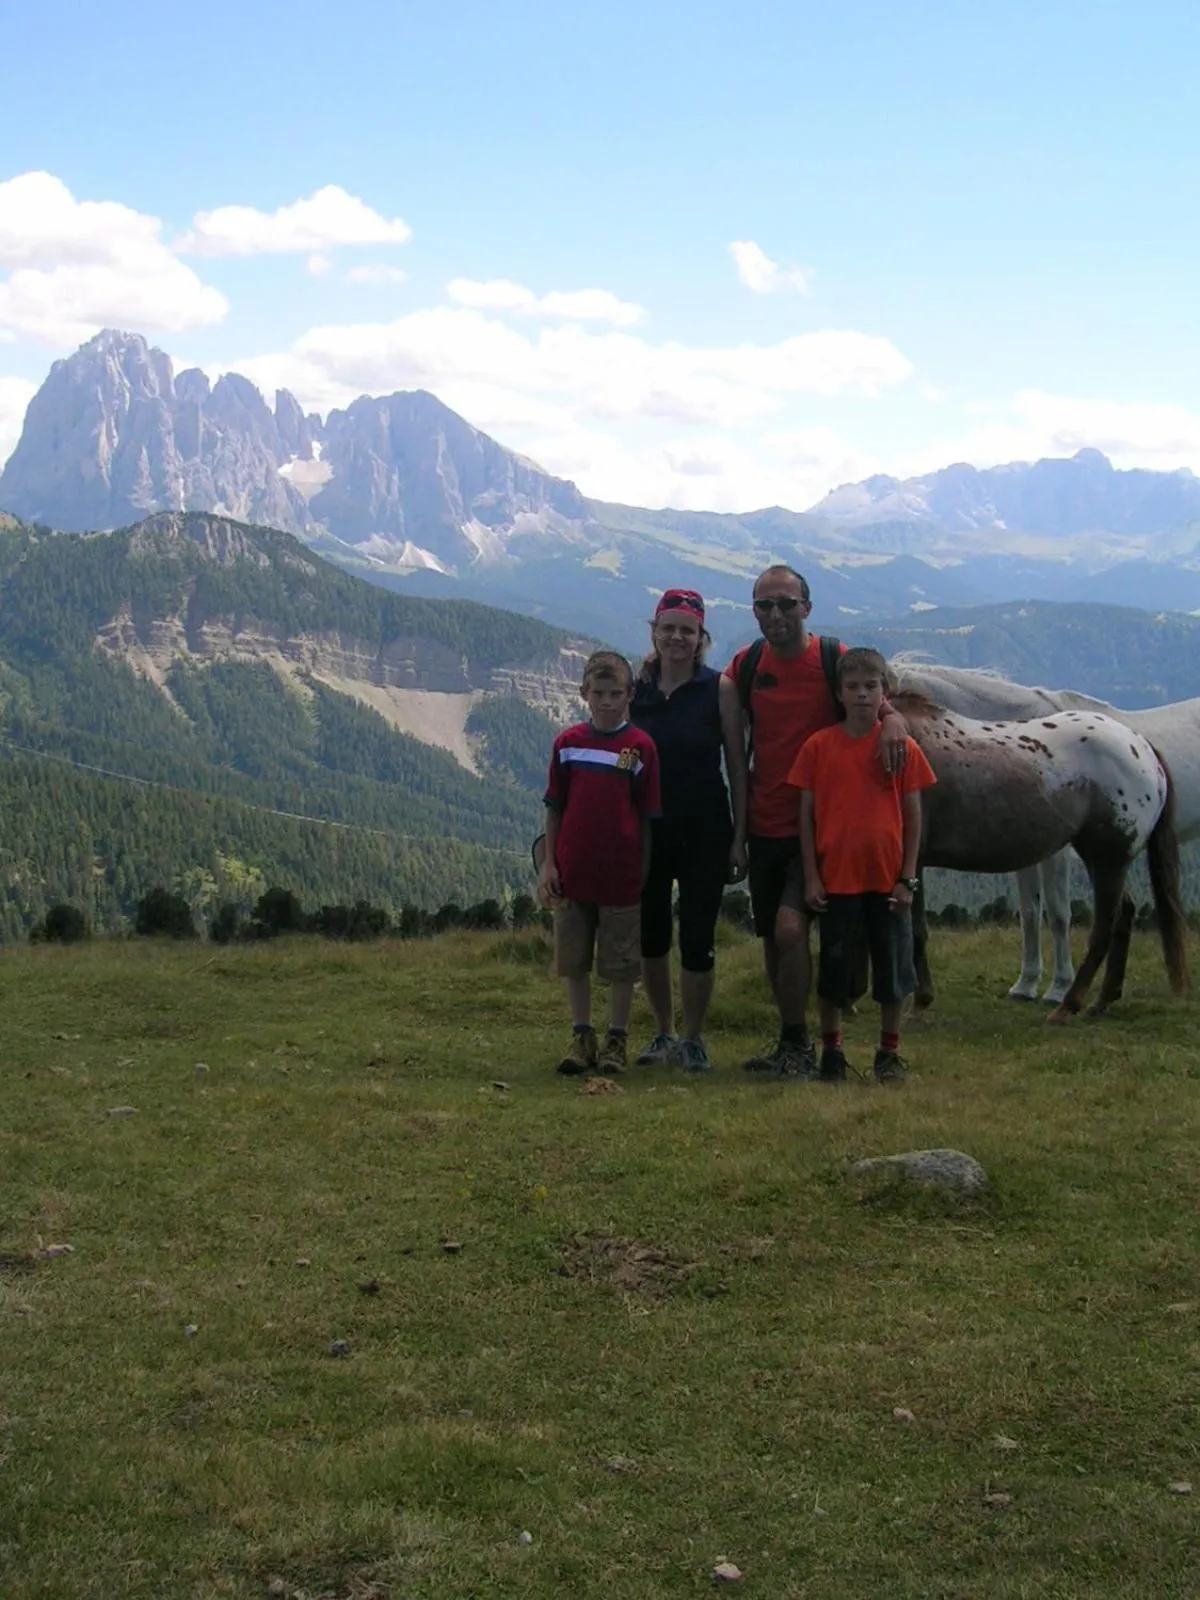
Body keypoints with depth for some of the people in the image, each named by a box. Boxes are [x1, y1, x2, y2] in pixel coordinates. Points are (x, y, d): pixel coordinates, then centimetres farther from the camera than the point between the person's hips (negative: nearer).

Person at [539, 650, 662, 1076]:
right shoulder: (568, 743, 3)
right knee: (574, 961, 9)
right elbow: (554, 808, 8)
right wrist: (548, 863, 2)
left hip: (621, 876, -2)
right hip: (572, 873, 3)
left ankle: (616, 1040, 18)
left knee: (622, 964, 5)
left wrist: (644, 872, -2)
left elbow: (649, 816, 0)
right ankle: (581, 1037, 22)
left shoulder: (641, 746, -4)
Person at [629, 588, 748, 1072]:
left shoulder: (719, 689, -4)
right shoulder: (636, 688, 3)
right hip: (647, 829, 3)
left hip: (704, 831, -3)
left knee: (697, 937, -1)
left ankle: (693, 1040, 15)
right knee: (651, 936, 10)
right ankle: (663, 1034, 27)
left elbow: (737, 766, -3)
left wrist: (739, 836, -7)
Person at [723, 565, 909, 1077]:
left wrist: (892, 723, -28)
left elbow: (883, 708, -6)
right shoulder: (746, 665, 4)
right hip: (765, 824, 5)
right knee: (771, 938, 12)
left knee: (790, 928, -20)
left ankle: (798, 1044, -7)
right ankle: (789, 1042, 27)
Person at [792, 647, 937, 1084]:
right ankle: (831, 1052, 21)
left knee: (892, 968, 8)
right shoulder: (819, 746, 0)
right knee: (834, 969, 7)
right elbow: (806, 814, 1)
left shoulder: (903, 748, 0)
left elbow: (913, 817, 2)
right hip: (836, 878, 0)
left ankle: (889, 1053, 22)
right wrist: (811, 876, -4)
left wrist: (907, 879, -3)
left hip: (888, 880, 0)